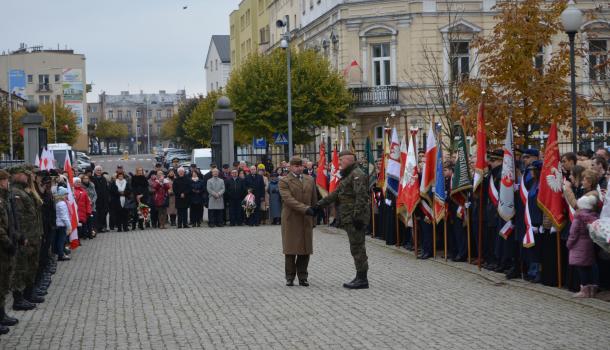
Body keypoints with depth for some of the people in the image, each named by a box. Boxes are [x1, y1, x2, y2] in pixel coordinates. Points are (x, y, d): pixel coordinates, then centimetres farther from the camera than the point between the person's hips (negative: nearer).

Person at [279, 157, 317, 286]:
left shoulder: (310, 180, 13)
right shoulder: (284, 182, -4)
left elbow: (314, 199, 17)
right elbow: (288, 199, -17)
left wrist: (313, 217, 12)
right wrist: (305, 209, -26)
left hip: (306, 220, 4)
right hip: (291, 220, -4)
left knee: (305, 249, 4)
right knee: (290, 250, 0)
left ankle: (302, 277, 11)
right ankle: (290, 277, 9)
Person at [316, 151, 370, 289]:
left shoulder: (357, 175, -12)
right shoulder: (348, 175, 22)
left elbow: (361, 197, -21)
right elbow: (336, 194, 26)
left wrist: (357, 215, -25)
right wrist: (320, 204, 22)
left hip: (354, 218, -10)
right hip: (348, 218, 10)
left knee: (357, 247, -8)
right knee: (356, 248, 12)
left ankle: (362, 279, -5)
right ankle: (360, 277, 16)